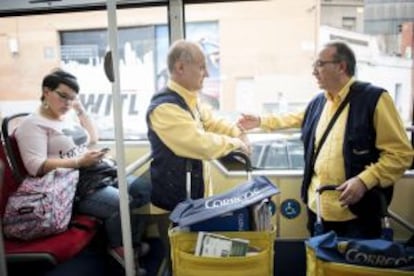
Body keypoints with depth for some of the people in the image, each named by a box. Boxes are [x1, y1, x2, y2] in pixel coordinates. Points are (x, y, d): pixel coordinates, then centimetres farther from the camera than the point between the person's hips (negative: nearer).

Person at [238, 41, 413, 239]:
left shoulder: (374, 99, -13)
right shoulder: (318, 102, 8)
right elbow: (294, 120, 28)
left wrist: (364, 181, -25)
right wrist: (260, 121, 26)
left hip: (357, 212, -6)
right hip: (317, 206, 6)